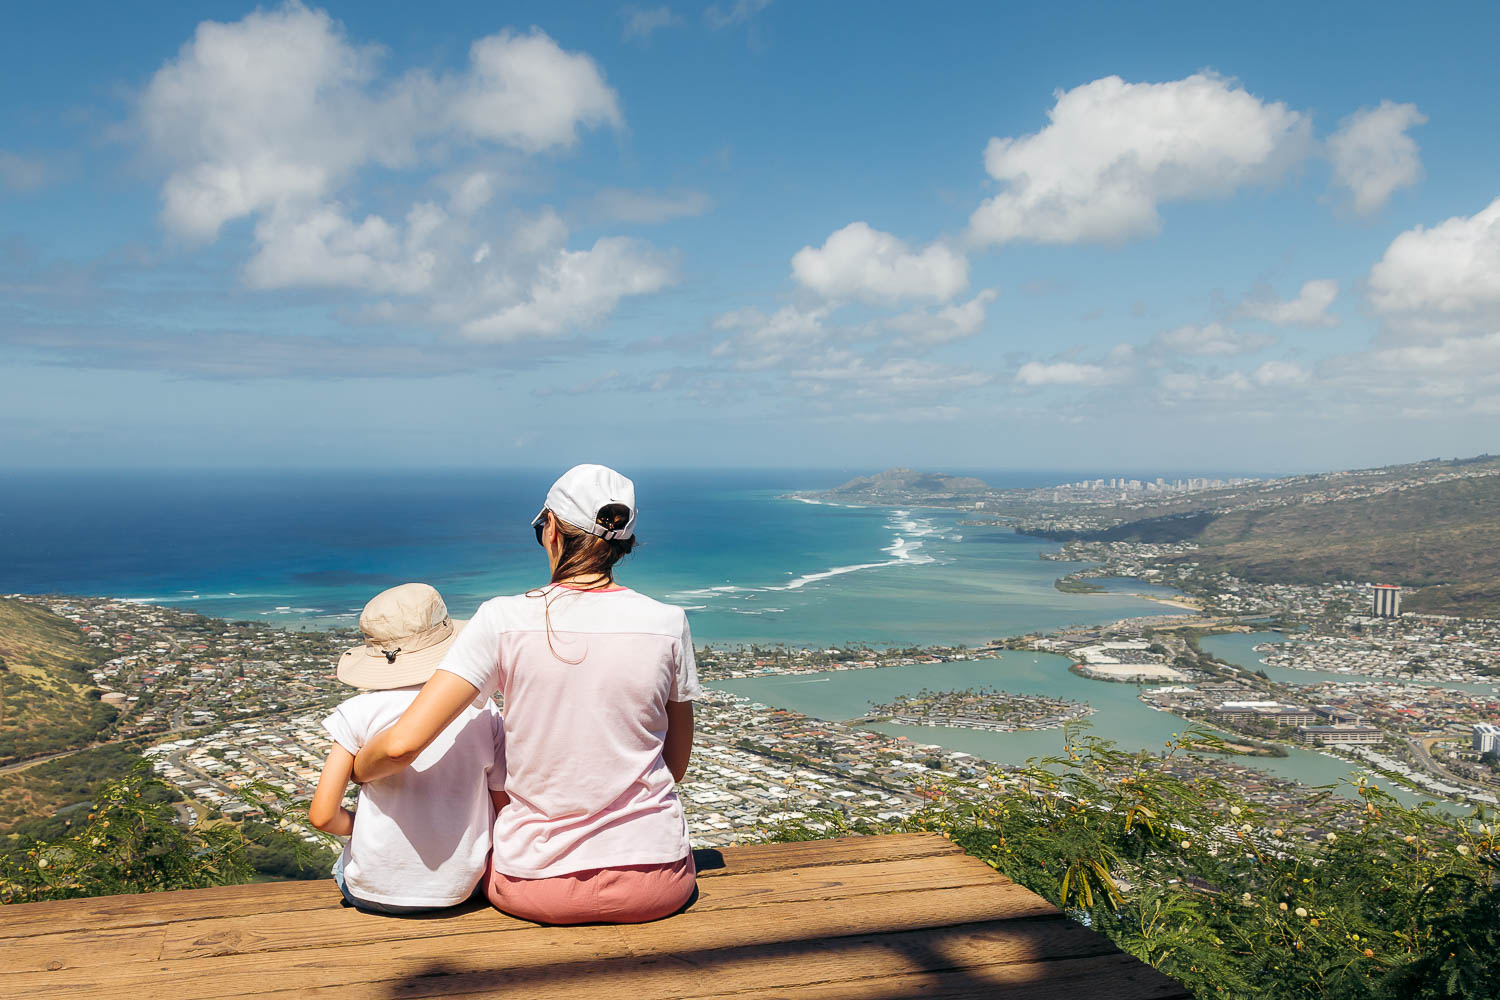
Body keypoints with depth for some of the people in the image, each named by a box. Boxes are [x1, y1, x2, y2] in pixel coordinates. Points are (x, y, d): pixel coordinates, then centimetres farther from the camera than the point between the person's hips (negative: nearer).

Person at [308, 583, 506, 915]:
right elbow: (506, 807, 0)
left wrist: (361, 827, 9)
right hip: (459, 885, 2)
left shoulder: (361, 712, -11)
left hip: (374, 888, -1)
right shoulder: (483, 710, -6)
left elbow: (322, 815, -11)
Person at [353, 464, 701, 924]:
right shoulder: (667, 623, -7)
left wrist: (358, 769, 5)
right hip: (658, 883, 1)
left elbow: (402, 744, -17)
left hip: (538, 886, -1)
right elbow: (676, 765, 4)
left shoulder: (505, 620, -12)